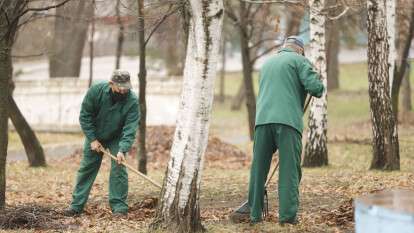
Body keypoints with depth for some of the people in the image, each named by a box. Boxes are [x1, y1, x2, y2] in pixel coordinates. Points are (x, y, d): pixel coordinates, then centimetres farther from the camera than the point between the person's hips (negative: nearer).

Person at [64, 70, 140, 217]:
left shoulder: (132, 101, -28)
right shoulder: (96, 91, -25)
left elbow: (130, 128, -32)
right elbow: (85, 115, -16)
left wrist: (122, 150, -44)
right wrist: (92, 139, -18)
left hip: (117, 138, -1)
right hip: (95, 136, 1)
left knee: (118, 169, -12)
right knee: (86, 168, 3)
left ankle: (119, 207, -5)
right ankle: (76, 205, 7)